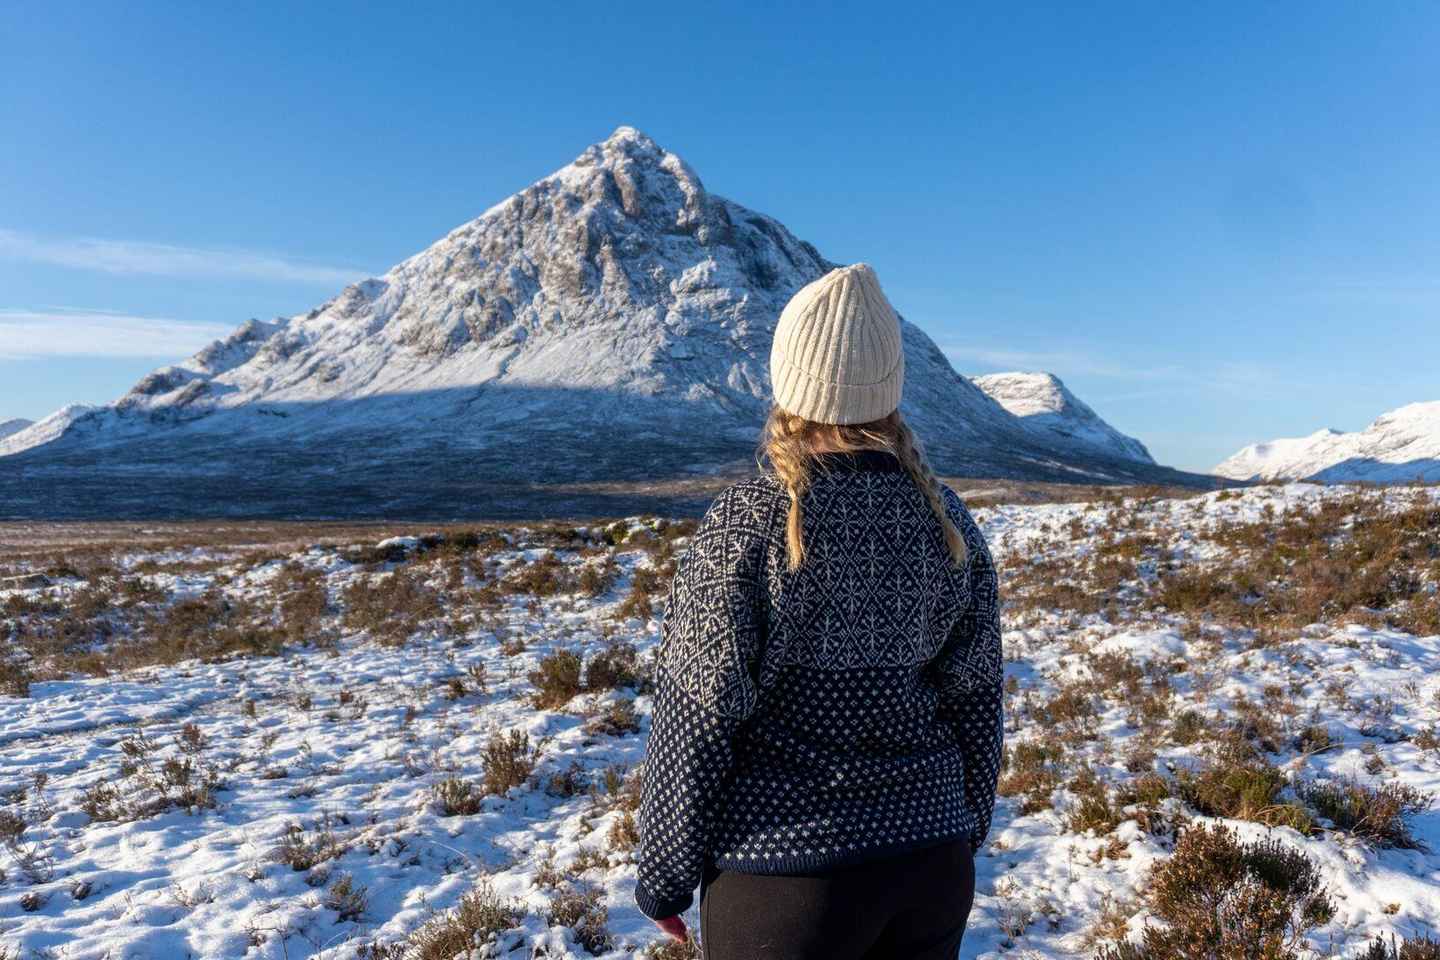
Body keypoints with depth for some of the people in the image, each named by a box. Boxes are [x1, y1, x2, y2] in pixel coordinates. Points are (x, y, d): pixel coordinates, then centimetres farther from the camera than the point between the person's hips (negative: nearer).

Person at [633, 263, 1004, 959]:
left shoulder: (745, 522, -17)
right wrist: (966, 830, 18)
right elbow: (976, 699, 4)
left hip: (786, 868, -4)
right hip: (934, 861, 5)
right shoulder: (947, 520, -3)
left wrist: (662, 875, -1)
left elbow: (698, 720, -13)